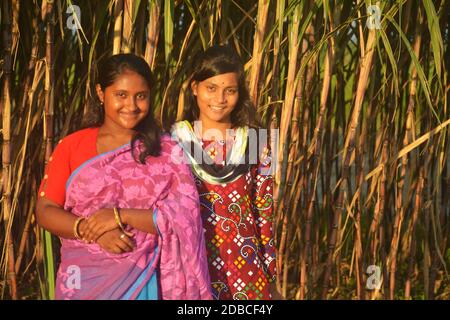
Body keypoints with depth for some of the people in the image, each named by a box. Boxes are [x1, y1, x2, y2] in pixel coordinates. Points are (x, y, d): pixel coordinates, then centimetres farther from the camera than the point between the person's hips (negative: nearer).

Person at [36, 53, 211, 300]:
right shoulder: (71, 146, 0)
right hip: (82, 280, 1)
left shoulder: (166, 152, -2)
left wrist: (120, 216, -20)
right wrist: (89, 229, -19)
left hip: (141, 280, -1)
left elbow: (184, 216, -10)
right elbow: (45, 211, -2)